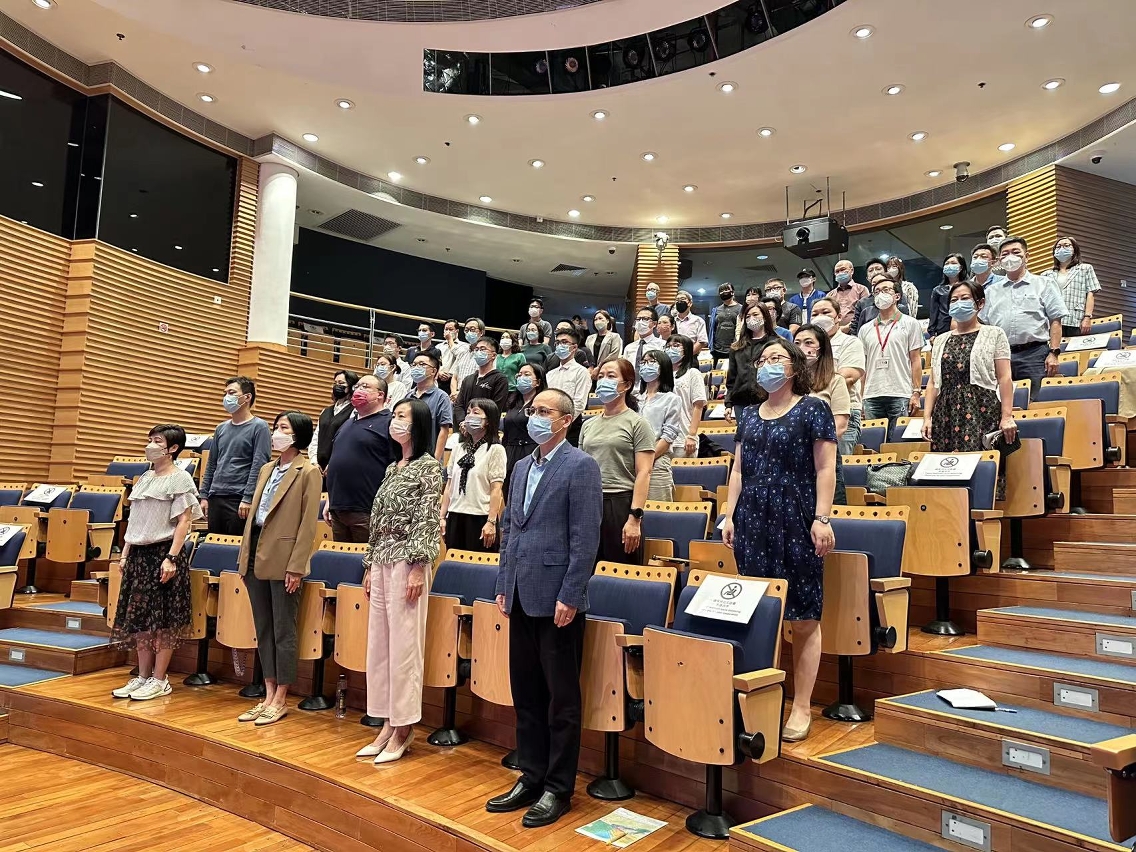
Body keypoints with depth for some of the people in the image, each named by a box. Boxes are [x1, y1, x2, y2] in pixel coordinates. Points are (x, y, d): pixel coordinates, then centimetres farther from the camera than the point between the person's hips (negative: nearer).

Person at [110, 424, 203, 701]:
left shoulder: (180, 479, -6)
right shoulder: (144, 479, 14)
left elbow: (183, 521, -12)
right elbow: (134, 520, 18)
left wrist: (171, 558, -18)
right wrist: (125, 553, 13)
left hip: (162, 553, -7)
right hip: (139, 554, 7)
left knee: (162, 620, -1)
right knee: (138, 618, 9)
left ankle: (160, 680, 7)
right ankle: (142, 676, 19)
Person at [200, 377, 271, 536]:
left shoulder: (259, 427, -4)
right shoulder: (221, 428, 15)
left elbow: (258, 467, -11)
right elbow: (211, 465, 19)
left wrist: (248, 499, -15)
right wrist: (204, 495, 13)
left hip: (239, 499, -6)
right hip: (215, 497, 6)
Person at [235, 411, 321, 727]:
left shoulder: (309, 472, -7)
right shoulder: (266, 470, 15)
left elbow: (308, 523, -11)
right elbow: (253, 514, 17)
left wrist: (296, 567, -16)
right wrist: (244, 557, 12)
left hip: (283, 561, -7)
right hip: (256, 558, 7)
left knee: (283, 631, 2)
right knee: (263, 629, 12)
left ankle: (280, 700, 13)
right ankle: (268, 696, 23)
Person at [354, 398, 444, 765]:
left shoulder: (429, 466, -5)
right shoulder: (392, 468, 17)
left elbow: (428, 520, -11)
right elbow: (377, 520, 17)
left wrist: (418, 568, -16)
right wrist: (370, 566, 15)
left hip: (407, 562, -8)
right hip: (382, 561, 8)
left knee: (404, 645, -3)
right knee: (378, 644, 9)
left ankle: (403, 728, 8)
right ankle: (387, 724, 19)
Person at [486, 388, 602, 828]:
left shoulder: (580, 466, -9)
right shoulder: (522, 466, 14)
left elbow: (585, 538, -14)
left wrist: (570, 596, -17)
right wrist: (503, 586, 12)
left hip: (556, 598, -7)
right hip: (522, 596, 7)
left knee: (561, 698, 5)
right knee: (525, 693, 15)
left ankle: (558, 788, 19)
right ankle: (531, 778, 30)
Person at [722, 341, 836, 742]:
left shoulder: (812, 409, 1)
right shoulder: (748, 415, 15)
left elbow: (825, 468, -5)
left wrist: (822, 518, -13)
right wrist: (730, 516, 10)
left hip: (796, 521, -5)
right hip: (753, 521, 5)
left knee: (803, 616, -1)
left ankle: (801, 707, 7)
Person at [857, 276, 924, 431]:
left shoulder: (910, 324, 8)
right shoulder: (865, 329, 16)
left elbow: (915, 360, 3)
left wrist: (916, 393, -6)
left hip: (900, 396, -3)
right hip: (871, 397, 3)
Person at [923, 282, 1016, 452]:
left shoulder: (994, 334, 7)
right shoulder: (940, 340, 18)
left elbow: (1004, 378, 0)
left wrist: (1007, 416, -9)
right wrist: (927, 417, 4)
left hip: (982, 412, -3)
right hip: (946, 415, 3)